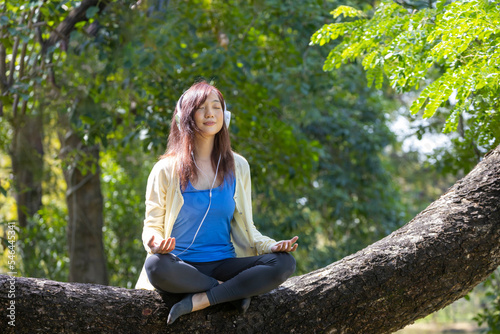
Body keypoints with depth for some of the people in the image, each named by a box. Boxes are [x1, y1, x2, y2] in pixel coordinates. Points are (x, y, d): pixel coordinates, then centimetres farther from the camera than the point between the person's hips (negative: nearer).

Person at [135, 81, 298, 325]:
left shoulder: (237, 167, 10)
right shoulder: (167, 170, 2)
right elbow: (152, 224, 5)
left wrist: (272, 246, -6)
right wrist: (155, 244, -20)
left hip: (224, 264, 3)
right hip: (182, 266, -2)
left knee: (284, 263, -23)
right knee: (156, 266, -38)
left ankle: (198, 301, -26)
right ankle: (234, 289, -17)